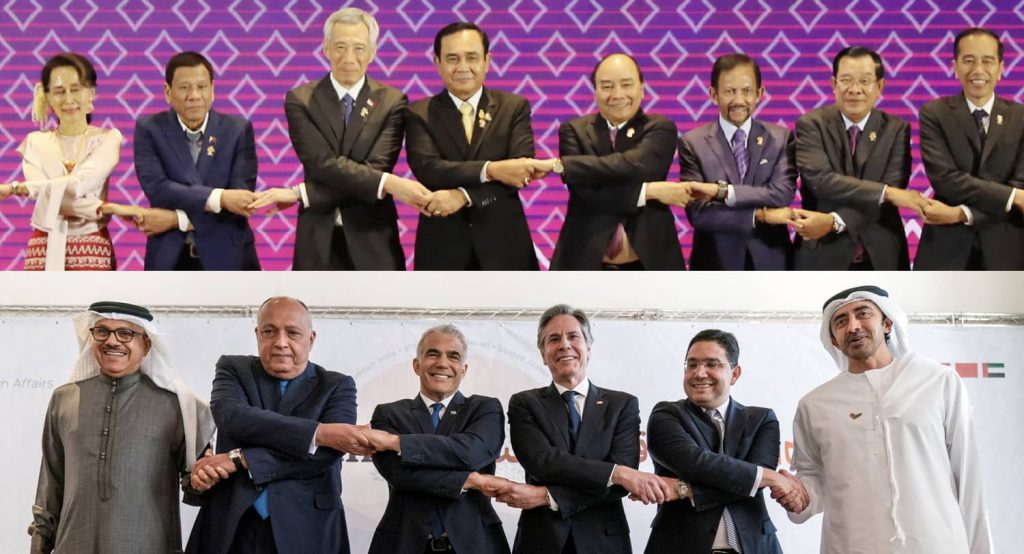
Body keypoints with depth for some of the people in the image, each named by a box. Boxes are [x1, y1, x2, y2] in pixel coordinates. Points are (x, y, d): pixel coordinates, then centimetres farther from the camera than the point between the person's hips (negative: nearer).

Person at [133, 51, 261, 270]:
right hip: (169, 258, 0)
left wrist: (178, 219, -15)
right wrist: (219, 197, -25)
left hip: (227, 257, 0)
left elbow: (242, 196, -9)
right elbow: (156, 188, -14)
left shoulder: (238, 129, 0)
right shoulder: (150, 129, 0)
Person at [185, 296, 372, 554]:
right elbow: (233, 418, -16)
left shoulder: (337, 387, 2)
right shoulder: (234, 369, 5)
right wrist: (320, 433, -23)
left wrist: (238, 460, -19)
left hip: (306, 532, -1)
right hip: (231, 528, 1)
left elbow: (326, 454, -14)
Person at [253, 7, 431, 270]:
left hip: (372, 241, 0)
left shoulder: (392, 101, 0)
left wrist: (301, 194, -19)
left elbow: (375, 169, -12)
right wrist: (388, 183, -26)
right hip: (318, 241, 0)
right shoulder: (301, 100, 1)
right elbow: (322, 163, -13)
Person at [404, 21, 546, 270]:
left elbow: (522, 169, -7)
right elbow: (426, 169, -13)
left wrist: (464, 195, -19)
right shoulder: (419, 114, 4)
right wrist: (490, 170, -25)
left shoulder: (514, 107, 6)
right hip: (442, 245, -1)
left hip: (503, 242, 1)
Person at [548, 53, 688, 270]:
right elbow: (586, 192, -9)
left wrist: (559, 164, -18)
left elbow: (634, 166, -18)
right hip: (586, 262, 0)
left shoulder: (660, 129, 3)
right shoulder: (574, 130, 6)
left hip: (649, 262, 0)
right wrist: (649, 192, -15)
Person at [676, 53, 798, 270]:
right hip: (716, 264, -1)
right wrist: (760, 216, -16)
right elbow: (697, 212, -12)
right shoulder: (693, 143, -2)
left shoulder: (781, 138, 3)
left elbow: (783, 195, -12)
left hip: (769, 263, 1)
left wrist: (722, 191, -20)